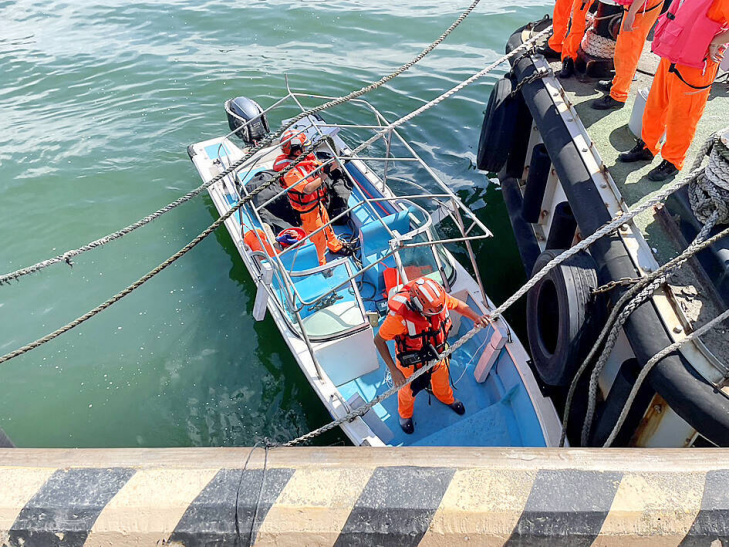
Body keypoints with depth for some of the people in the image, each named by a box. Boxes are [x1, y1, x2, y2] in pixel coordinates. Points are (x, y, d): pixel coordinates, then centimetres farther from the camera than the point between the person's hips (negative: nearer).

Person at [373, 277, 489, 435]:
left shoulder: (438, 297, -29)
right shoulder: (400, 316, -42)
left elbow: (457, 304, -6)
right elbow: (378, 340, -28)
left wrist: (475, 317, -23)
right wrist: (393, 370, -31)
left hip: (437, 354, 4)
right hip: (411, 362, -4)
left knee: (442, 380, 34)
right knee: (408, 391, 26)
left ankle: (446, 398, 71)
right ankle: (405, 414, 62)